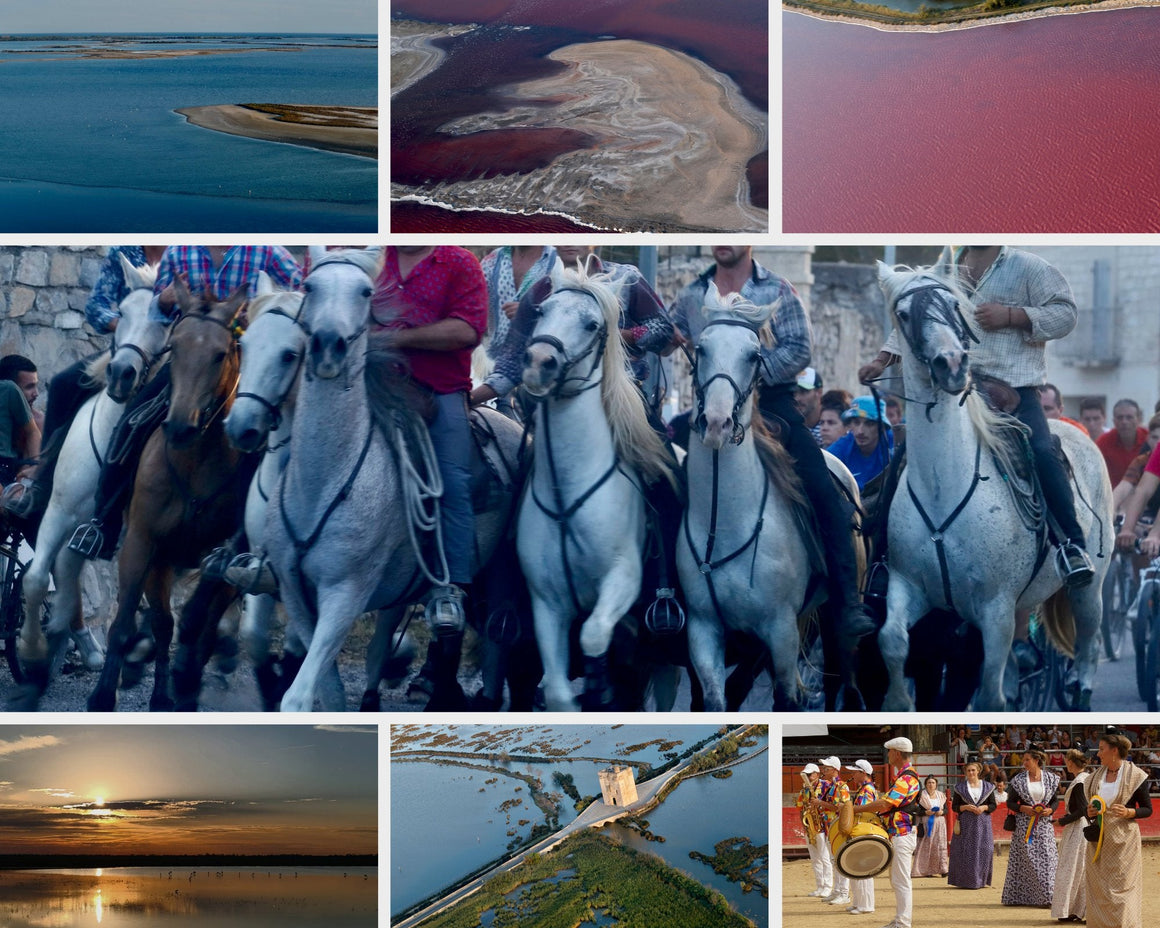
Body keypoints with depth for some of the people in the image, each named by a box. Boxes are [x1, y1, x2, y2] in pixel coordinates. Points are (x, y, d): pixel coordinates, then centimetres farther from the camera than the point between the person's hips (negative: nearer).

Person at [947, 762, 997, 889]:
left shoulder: (987, 787, 9)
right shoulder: (960, 787, 6)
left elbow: (994, 805, 9)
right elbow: (954, 806, 5)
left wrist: (984, 807, -10)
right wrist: (966, 807, -12)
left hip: (983, 823, 1)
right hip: (966, 823, -1)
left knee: (984, 849, -6)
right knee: (966, 851, -6)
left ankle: (980, 880, 3)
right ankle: (966, 881, -3)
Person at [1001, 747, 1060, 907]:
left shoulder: (1050, 778, 4)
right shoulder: (1019, 779, 3)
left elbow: (1055, 800, 11)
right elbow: (1010, 802, 5)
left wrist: (1050, 810, -9)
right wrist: (1023, 808, -12)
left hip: (1044, 824, 1)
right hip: (1024, 825, -1)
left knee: (1046, 857, -5)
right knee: (1027, 860, -1)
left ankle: (1047, 896, -2)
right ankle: (1019, 896, 6)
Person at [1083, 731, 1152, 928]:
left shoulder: (1135, 776, -6)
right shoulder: (1096, 776, 9)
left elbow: (1148, 809, -2)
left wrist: (1129, 812, -19)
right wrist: (1090, 813, -3)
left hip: (1123, 841, -5)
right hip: (1099, 840, 5)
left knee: (1121, 891, -6)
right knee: (1098, 892, 5)